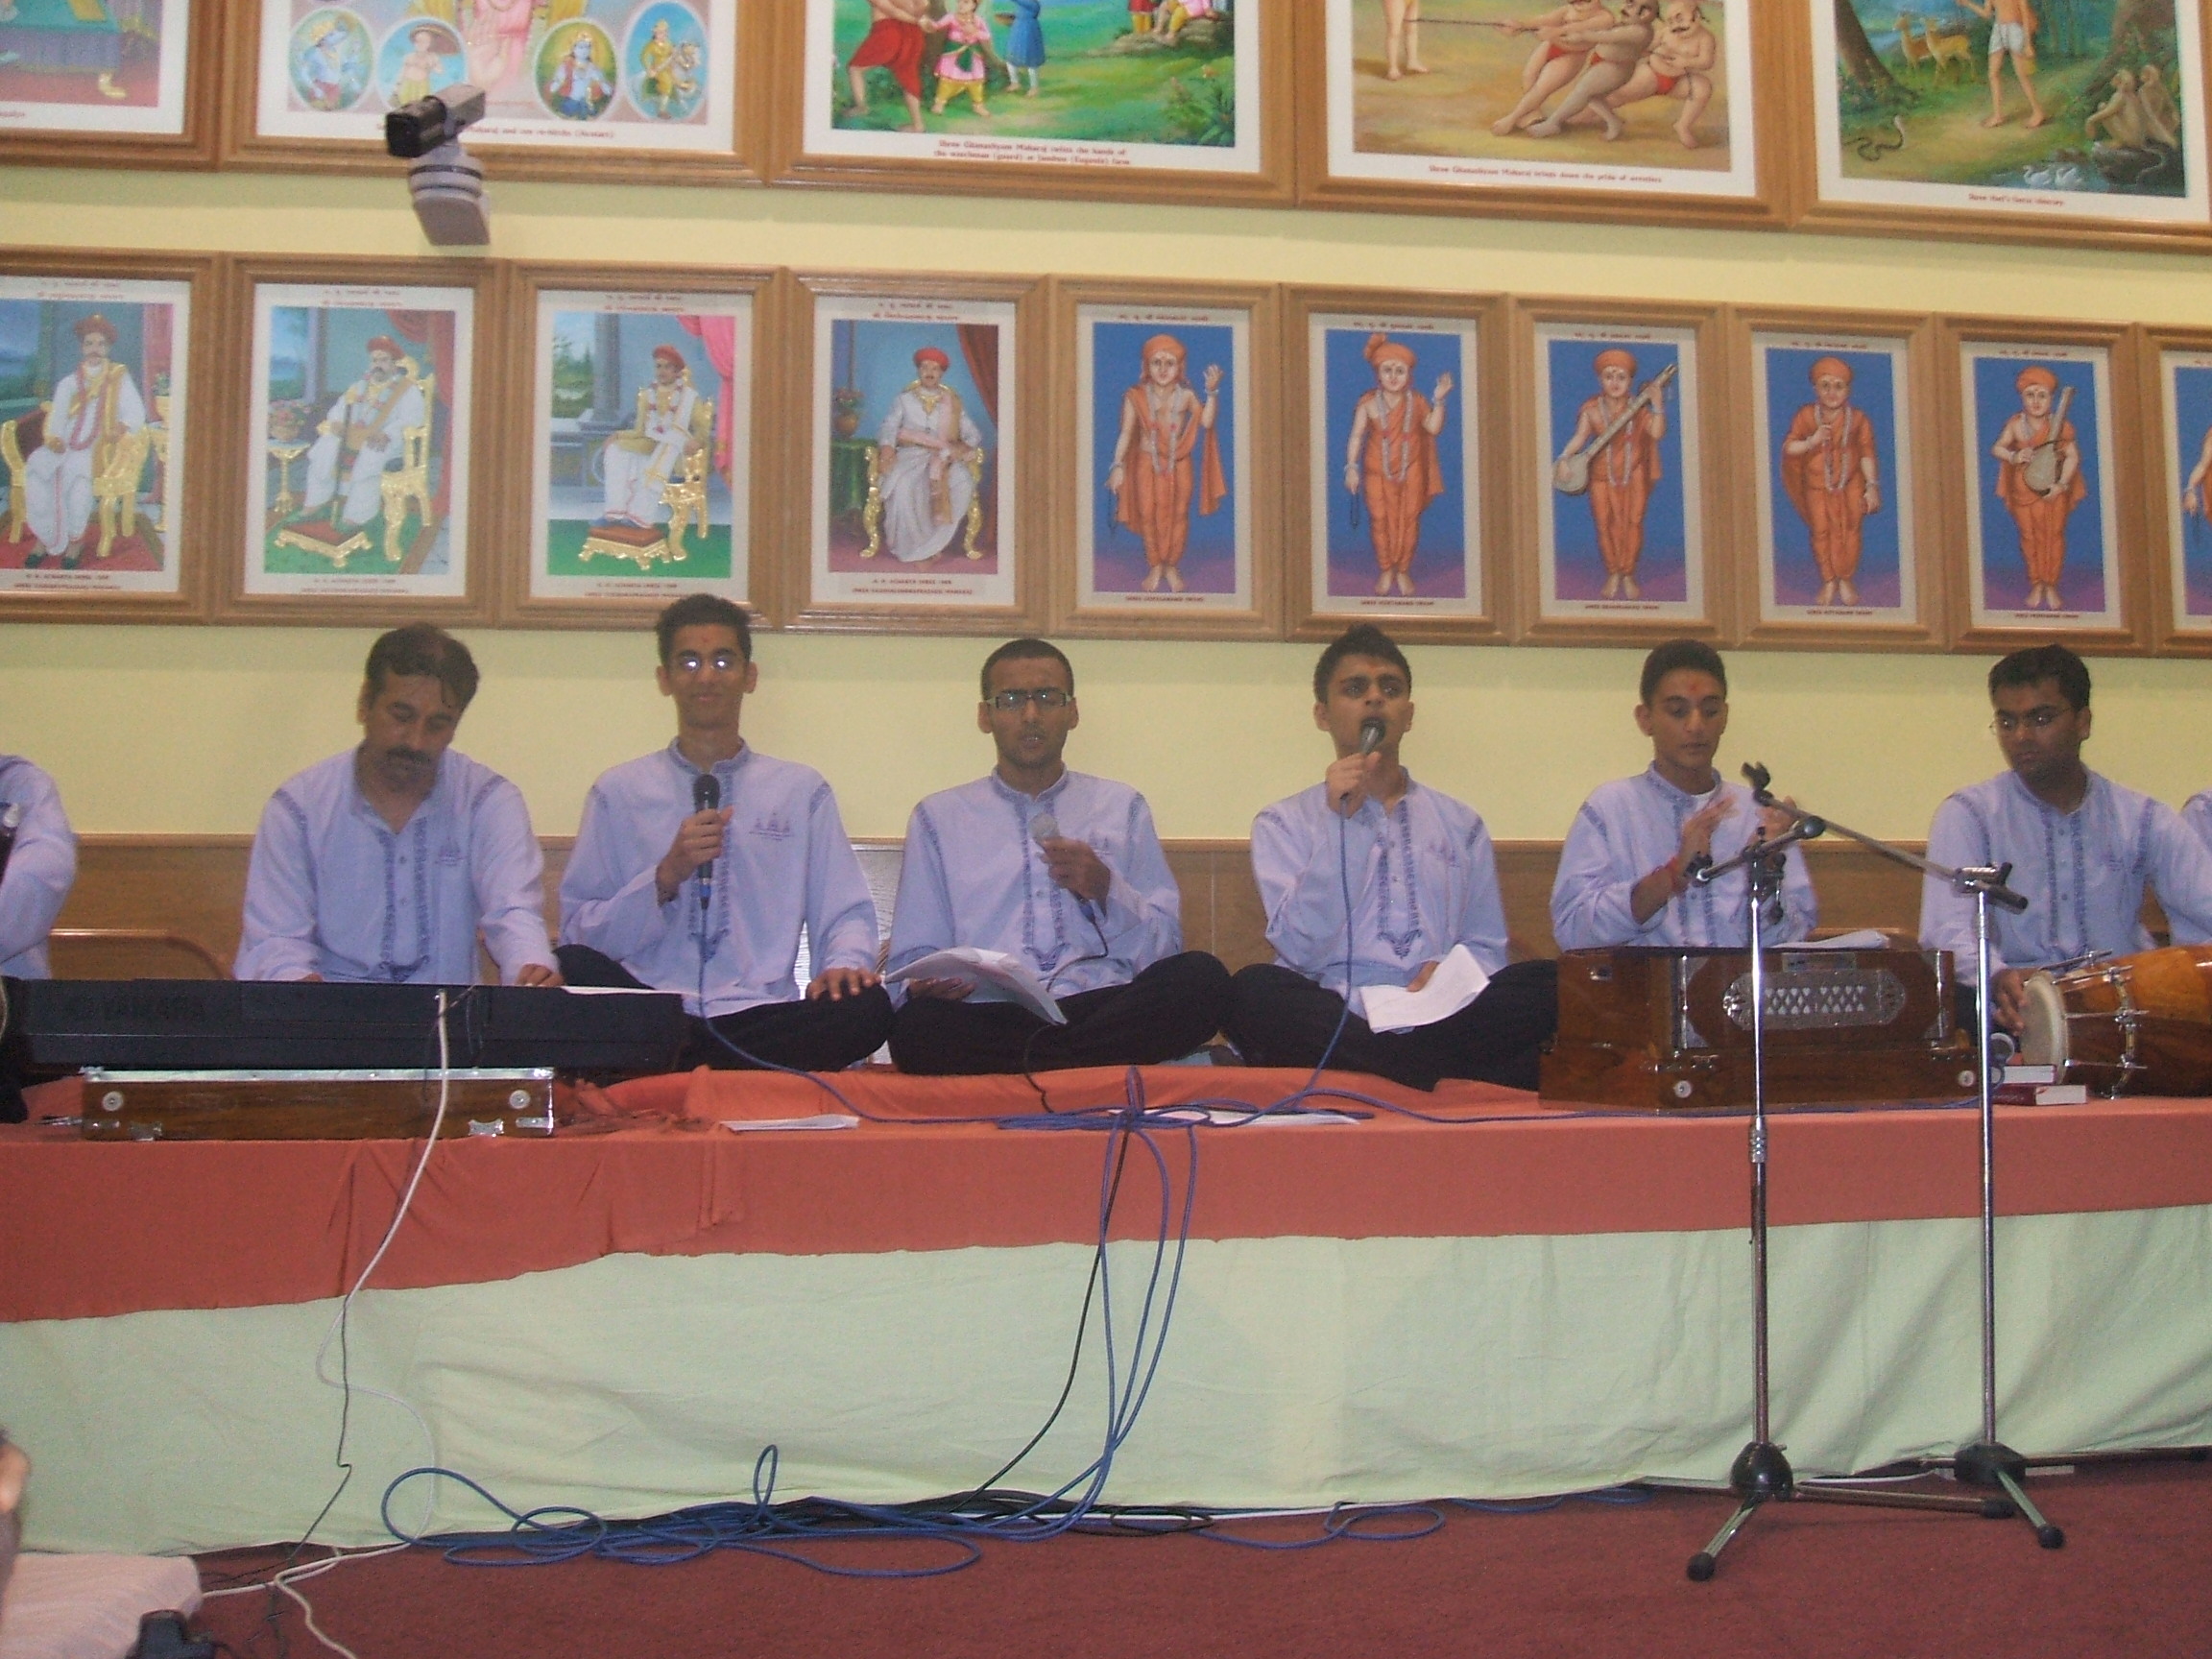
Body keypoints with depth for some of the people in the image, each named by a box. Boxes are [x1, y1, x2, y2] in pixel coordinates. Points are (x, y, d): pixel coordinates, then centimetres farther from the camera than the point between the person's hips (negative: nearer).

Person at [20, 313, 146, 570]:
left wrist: (122, 427, -18)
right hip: (65, 446, 3)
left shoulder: (120, 378, 12)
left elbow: (136, 413, 3)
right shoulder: (68, 383, 19)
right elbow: (56, 418, 13)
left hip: (98, 448, -3)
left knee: (76, 469, -37)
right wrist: (54, 438, -8)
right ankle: (43, 536, -22)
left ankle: (76, 538, -25)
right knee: (36, 466, -28)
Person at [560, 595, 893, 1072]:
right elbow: (578, 935, 9)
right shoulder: (618, 792, 14)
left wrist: (844, 963, -10)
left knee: (867, 1006, -31)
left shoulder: (802, 790, 16)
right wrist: (666, 877, -7)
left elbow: (845, 915, 13)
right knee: (572, 967, -33)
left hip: (760, 1013, 2)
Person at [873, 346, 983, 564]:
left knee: (964, 484, -33)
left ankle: (932, 544, -25)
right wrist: (887, 447, -19)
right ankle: (907, 545, -25)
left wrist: (965, 447, -12)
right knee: (902, 486, -37)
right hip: (910, 455, -1)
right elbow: (890, 427, 4)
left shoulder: (953, 403, 17)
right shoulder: (903, 400, 16)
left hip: (943, 457, 1)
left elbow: (973, 433, 12)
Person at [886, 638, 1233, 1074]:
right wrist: (929, 984, -10)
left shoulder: (1122, 808, 20)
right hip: (988, 1016, -1)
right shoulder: (939, 818, 18)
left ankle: (1018, 1072, -25)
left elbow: (1165, 948, 14)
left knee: (1203, 977, -30)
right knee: (919, 1025, -36)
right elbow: (911, 959, 14)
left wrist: (1104, 890, -4)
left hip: (1105, 1007, 2)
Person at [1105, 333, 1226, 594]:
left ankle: (1172, 567, 23)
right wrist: (1118, 465, -12)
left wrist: (1212, 392, -22)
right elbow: (1126, 433, -6)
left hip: (1179, 464, 0)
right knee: (1148, 515, 5)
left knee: (1178, 515, 8)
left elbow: (1206, 422, -17)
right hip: (1147, 463, 0)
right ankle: (1154, 566, 21)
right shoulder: (1135, 397, -8)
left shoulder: (1186, 395, -6)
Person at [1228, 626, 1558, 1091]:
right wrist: (1340, 821, -7)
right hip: (1335, 1021, -2)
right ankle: (1450, 1083, -36)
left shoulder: (1460, 824, 23)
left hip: (1441, 1018, 2)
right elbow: (1301, 950, -1)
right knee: (1255, 990, -36)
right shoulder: (1283, 823, 13)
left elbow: (1487, 948, 20)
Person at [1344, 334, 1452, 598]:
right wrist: (1351, 467, -15)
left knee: (1409, 519, 8)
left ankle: (1403, 571, 24)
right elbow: (1357, 436, -9)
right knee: (1380, 519, 6)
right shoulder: (1369, 404, -12)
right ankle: (1385, 570, 24)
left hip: (1410, 471, 1)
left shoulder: (1416, 402, -6)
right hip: (1378, 471, -1)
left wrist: (1439, 400, -17)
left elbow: (1433, 427, -7)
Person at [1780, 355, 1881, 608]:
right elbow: (1788, 448, -14)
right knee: (1821, 532, 9)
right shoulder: (1805, 416, -14)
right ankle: (1828, 581, 26)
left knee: (1850, 530, 9)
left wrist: (1872, 487, -11)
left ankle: (1846, 580, 27)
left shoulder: (1858, 419, -12)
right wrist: (1812, 440, -32)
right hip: (1817, 485, 0)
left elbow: (1867, 454, -7)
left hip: (1851, 484, 0)